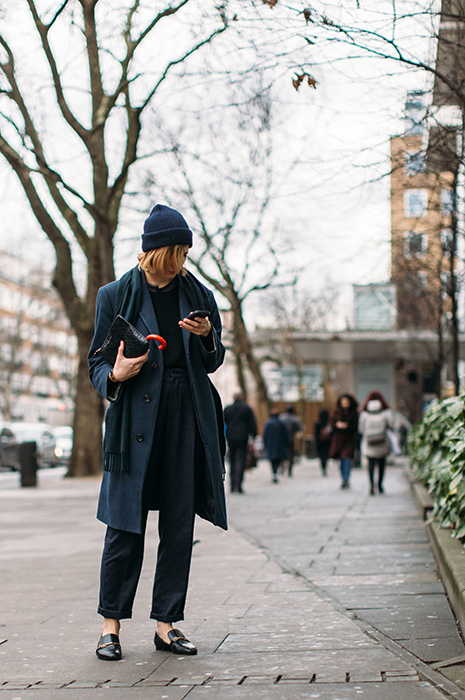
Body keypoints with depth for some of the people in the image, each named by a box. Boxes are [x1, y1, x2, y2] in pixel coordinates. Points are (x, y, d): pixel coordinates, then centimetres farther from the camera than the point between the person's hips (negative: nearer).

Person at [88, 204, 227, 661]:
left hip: (188, 418, 3)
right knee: (125, 524, -3)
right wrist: (116, 375, -17)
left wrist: (206, 336, -6)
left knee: (179, 525, 3)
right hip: (136, 420, -3)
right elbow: (96, 363, 5)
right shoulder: (117, 295, 3)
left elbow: (213, 363, 15)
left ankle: (166, 623, 11)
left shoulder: (197, 295, 10)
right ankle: (111, 623, 8)